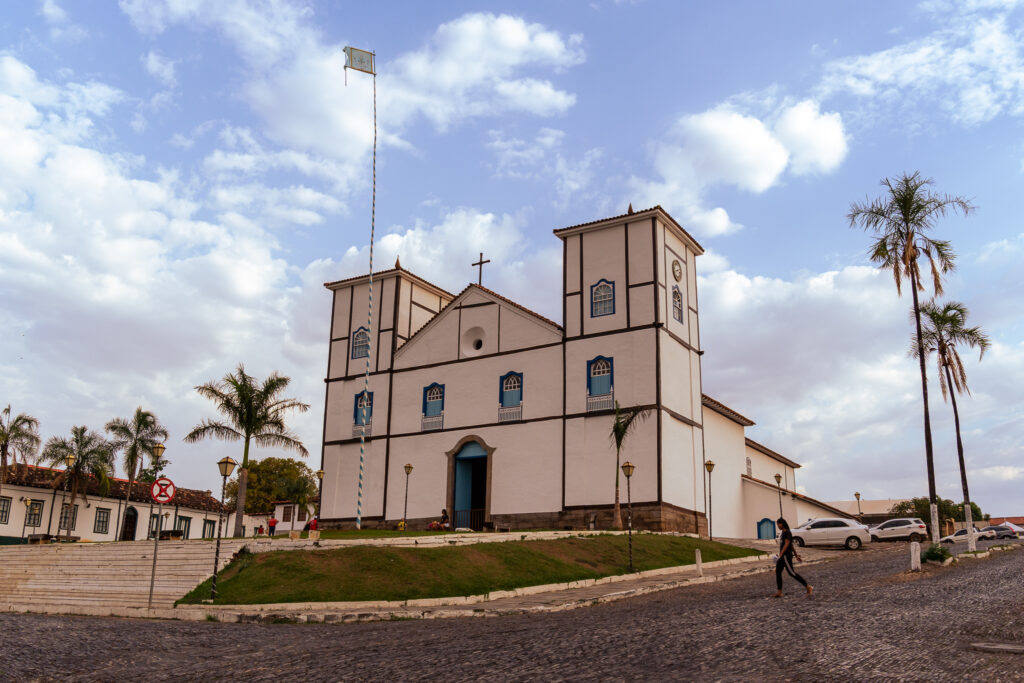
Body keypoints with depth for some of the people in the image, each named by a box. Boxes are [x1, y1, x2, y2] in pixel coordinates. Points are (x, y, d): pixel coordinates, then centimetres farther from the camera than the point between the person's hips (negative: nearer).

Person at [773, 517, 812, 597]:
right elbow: (791, 545, 22)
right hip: (783, 556, 10)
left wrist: (780, 554, -26)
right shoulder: (783, 533, 17)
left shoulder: (787, 532, -12)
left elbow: (787, 544, -20)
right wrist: (796, 555, 25)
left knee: (791, 573, -8)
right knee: (777, 572, 4)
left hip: (786, 555, -10)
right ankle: (779, 592, 5)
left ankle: (808, 587, 1)